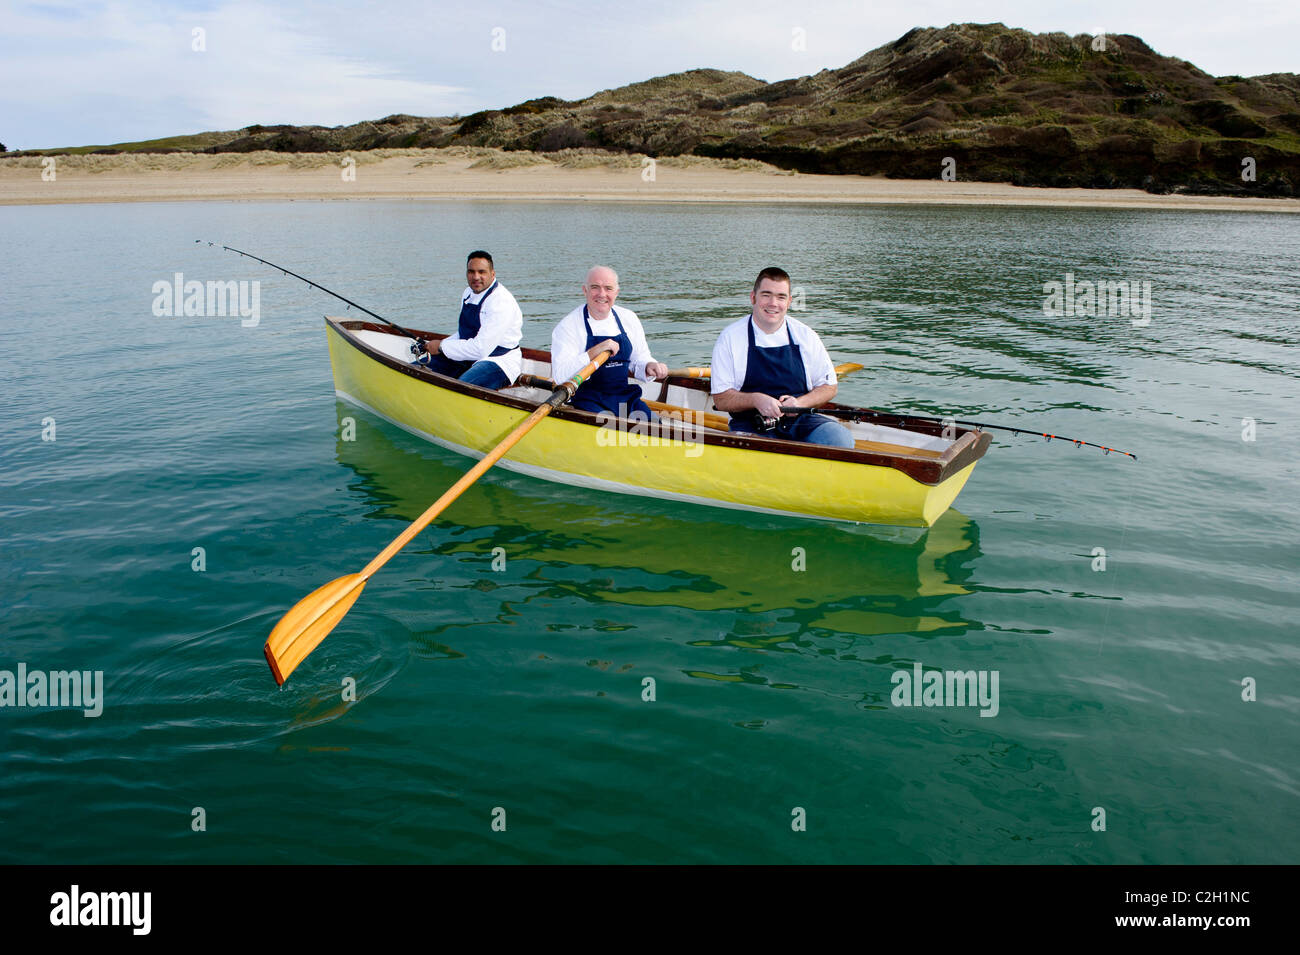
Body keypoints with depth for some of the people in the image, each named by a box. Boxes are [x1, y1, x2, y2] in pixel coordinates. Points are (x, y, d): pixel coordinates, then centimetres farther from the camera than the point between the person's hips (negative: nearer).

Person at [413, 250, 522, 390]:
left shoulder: (501, 301, -19)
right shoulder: (468, 293, 11)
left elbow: (480, 349, -25)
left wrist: (442, 346, -15)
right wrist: (433, 346, 5)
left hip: (499, 363, -9)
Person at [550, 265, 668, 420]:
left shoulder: (628, 318, 8)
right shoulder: (568, 326, -8)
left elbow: (639, 359, 18)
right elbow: (559, 376, -18)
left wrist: (650, 367, -6)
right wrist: (593, 352, -28)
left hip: (624, 397, 5)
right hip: (586, 400, -5)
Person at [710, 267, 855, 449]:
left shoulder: (804, 335, 8)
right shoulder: (730, 337, 0)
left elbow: (830, 386, 13)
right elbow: (720, 399, -3)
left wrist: (800, 403, -8)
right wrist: (756, 399, -22)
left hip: (801, 421, 4)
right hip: (751, 425, -3)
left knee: (840, 438, -25)